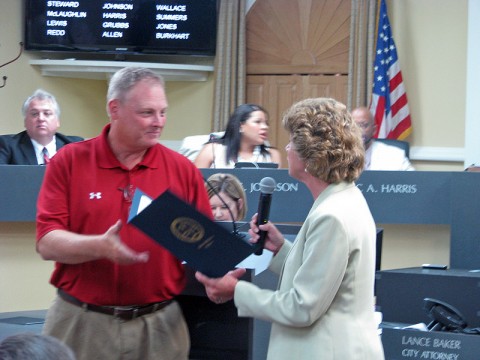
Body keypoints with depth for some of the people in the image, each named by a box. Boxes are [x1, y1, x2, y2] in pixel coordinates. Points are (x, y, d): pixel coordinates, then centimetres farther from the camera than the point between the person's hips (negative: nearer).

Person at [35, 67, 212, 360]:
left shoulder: (183, 169, 3)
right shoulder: (69, 161, -1)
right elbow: (47, 242, -7)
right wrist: (100, 247, -24)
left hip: (158, 325, 1)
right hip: (82, 323, -1)